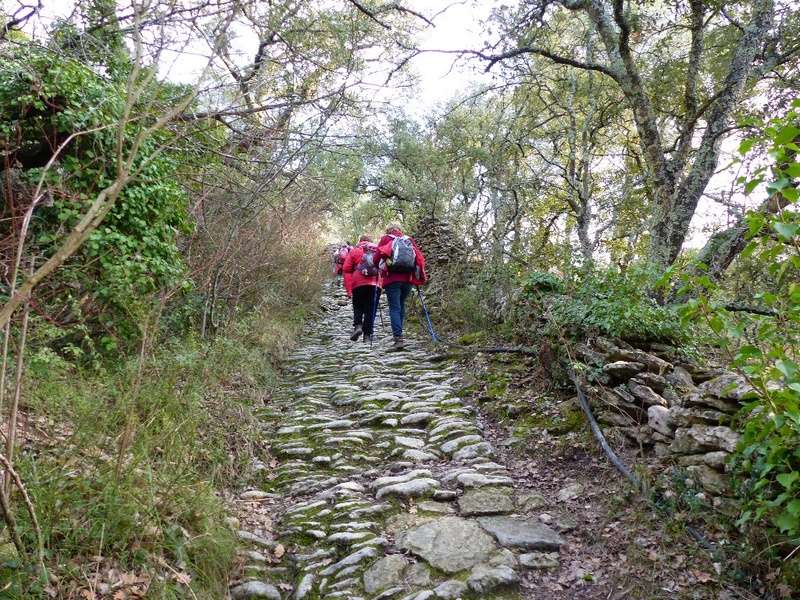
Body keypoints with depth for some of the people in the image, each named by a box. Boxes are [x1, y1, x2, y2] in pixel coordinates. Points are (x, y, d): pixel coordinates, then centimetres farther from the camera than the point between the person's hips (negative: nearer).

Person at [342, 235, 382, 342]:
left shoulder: (354, 251, 14)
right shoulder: (378, 251, 19)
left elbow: (346, 270, 5)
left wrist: (348, 289, 2)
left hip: (358, 284, -1)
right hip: (375, 284, 1)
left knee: (358, 307, 14)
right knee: (371, 310, 5)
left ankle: (357, 325, -9)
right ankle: (368, 334, 1)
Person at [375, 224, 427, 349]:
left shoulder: (385, 239, 9)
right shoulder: (409, 240, 16)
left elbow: (378, 255, -5)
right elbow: (420, 258, 8)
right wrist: (421, 277, 14)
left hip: (392, 279, -3)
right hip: (408, 279, 3)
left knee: (394, 308, -5)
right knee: (401, 305, 18)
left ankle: (398, 338, -18)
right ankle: (398, 333, 22)